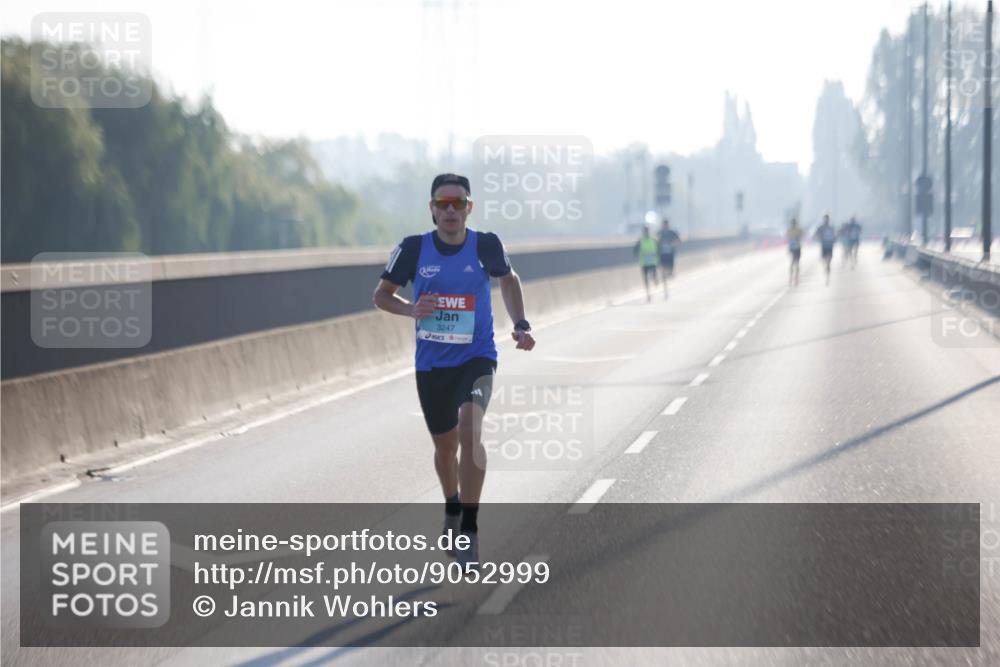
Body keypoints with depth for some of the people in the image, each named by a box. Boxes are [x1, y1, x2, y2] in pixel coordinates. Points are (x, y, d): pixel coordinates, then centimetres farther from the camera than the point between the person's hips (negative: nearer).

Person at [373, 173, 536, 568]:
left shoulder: (486, 245, -8)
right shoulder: (413, 248, -8)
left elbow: (508, 280, 14)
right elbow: (381, 294, 3)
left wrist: (520, 324, 2)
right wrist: (411, 309, -17)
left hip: (476, 357, -2)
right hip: (431, 364, 2)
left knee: (470, 429, -26)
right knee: (445, 444, 17)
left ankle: (469, 530, -21)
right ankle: (452, 509, 48)